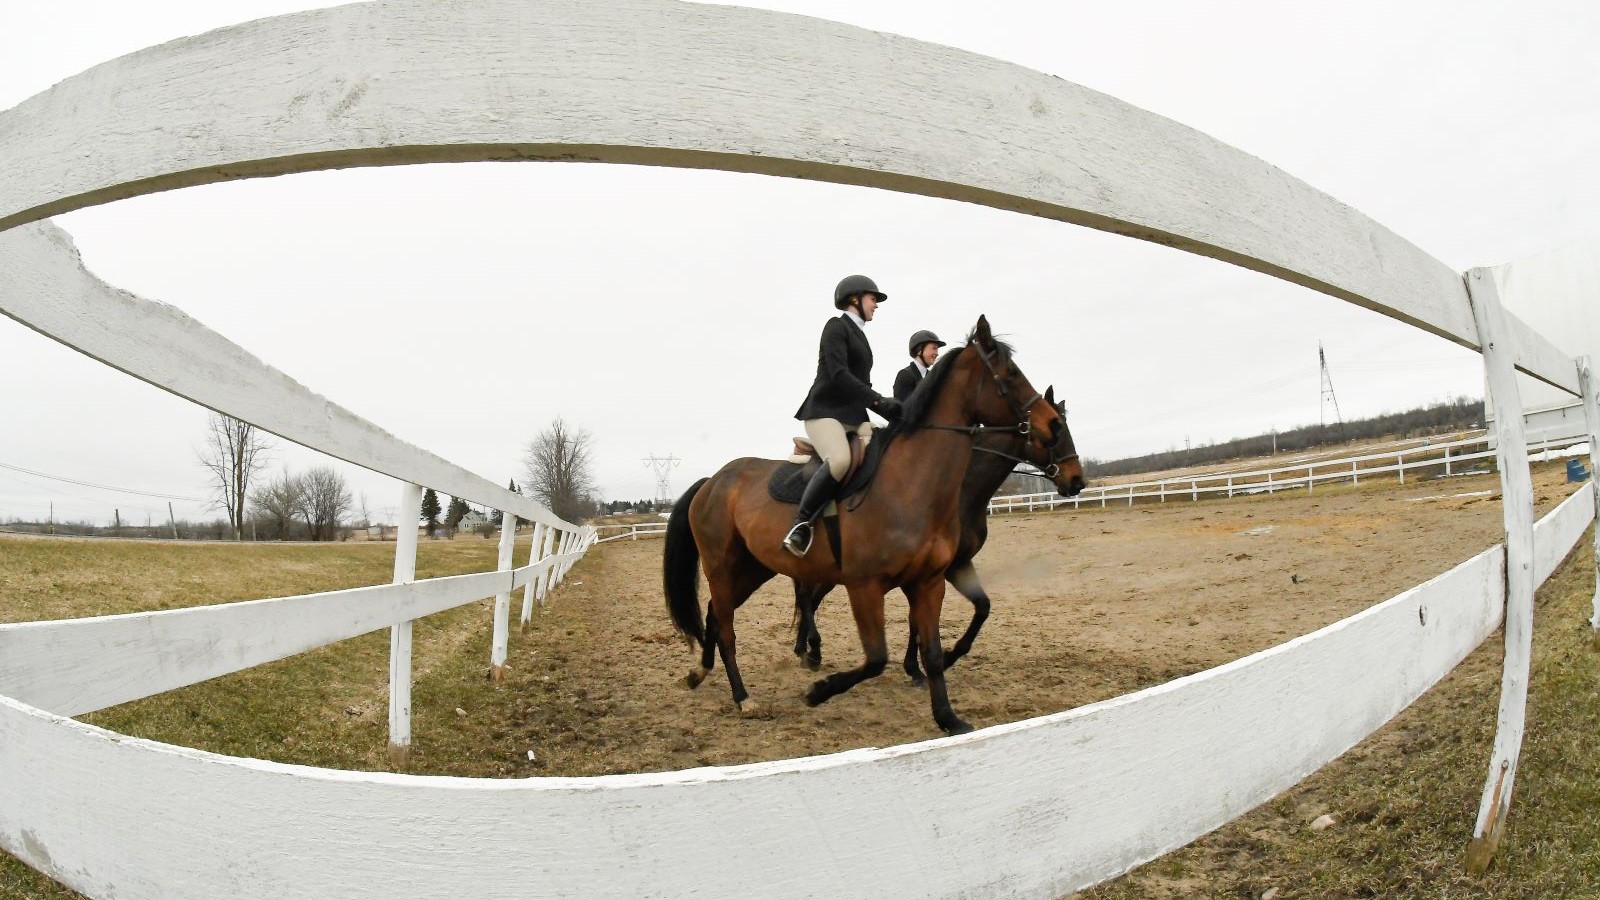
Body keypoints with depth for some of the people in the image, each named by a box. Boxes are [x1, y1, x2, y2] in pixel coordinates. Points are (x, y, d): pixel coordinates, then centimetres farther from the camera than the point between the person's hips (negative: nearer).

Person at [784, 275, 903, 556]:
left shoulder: (859, 335, 22)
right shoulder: (836, 326, -4)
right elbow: (838, 374, -18)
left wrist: (889, 411, 9)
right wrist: (879, 400, -23)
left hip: (854, 415, 9)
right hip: (825, 410, -9)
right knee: (840, 460, -34)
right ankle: (799, 525, -25)